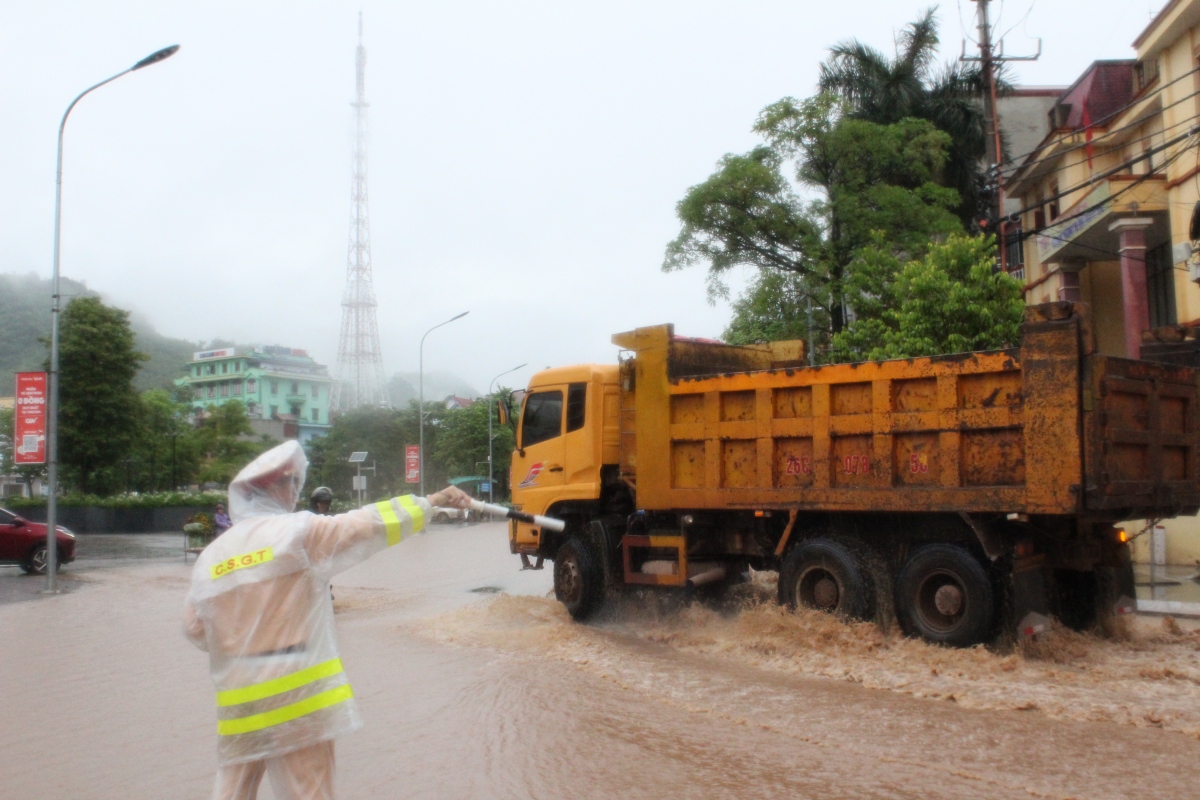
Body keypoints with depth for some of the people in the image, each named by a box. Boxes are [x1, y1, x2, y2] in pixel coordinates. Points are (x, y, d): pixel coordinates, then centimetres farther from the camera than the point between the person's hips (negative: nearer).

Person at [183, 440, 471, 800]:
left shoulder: (209, 557, 5)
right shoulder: (297, 531, -9)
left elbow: (195, 629, 10)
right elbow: (367, 525, -8)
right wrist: (431, 501, 0)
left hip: (238, 701, 5)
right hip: (296, 697, -5)